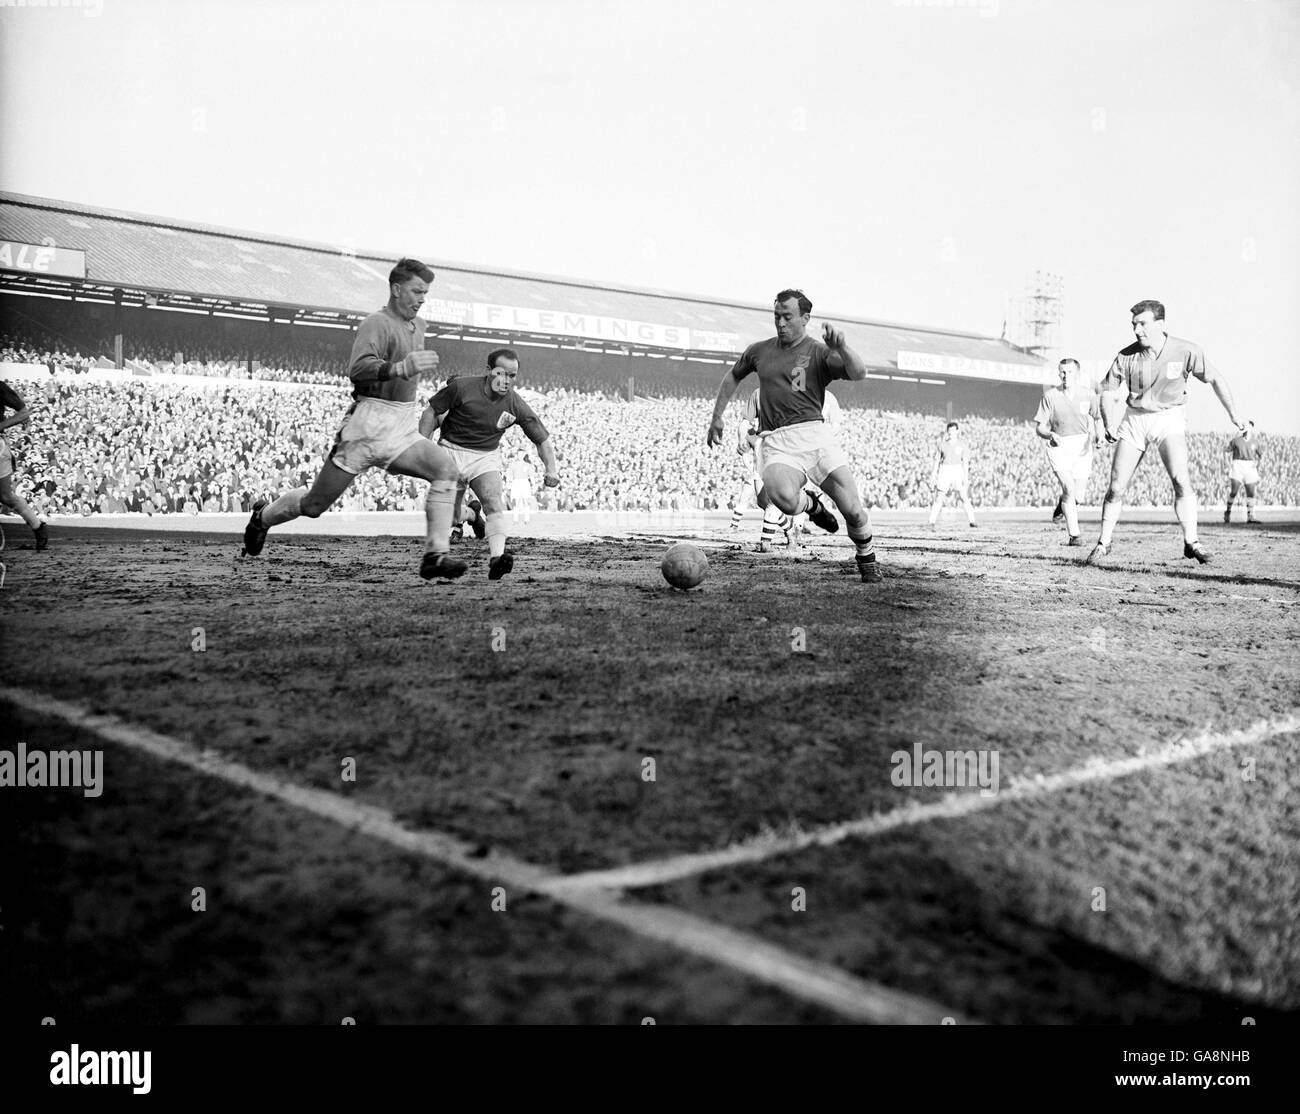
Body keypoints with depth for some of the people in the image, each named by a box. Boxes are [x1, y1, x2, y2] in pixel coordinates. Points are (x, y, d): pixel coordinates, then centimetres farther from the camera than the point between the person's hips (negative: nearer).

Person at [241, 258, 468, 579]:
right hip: (369, 426, -7)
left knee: (445, 467, -21)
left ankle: (435, 556, -23)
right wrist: (401, 368, -44)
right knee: (315, 505, 2)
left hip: (402, 430, 7)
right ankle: (262, 516, 33)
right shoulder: (376, 324, -12)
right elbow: (358, 368, -32)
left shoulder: (418, 325, 16)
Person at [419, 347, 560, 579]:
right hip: (451, 450, 0)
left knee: (495, 503, -25)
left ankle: (496, 558, -38)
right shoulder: (462, 387, -16)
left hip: (486, 457, 1)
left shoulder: (517, 407, -10)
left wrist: (551, 468, -17)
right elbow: (431, 413, -4)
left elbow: (542, 440, -2)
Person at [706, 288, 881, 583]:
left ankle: (867, 558, 21)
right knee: (783, 497, -32)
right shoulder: (759, 351, 17)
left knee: (852, 508, -11)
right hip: (776, 442, 1)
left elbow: (859, 373, -10)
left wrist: (840, 347, -27)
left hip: (814, 433, -1)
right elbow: (732, 377, 35)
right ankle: (811, 504, 5)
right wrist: (717, 417, 31)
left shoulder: (819, 352, 6)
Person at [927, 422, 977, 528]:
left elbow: (965, 462, 4)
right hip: (944, 471, 0)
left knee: (964, 497, -7)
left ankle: (972, 521, -2)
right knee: (939, 498, -3)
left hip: (958, 471, 0)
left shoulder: (961, 445, 4)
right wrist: (934, 475, 5)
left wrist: (966, 477, -5)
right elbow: (937, 460, 9)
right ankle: (932, 522, 1)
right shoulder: (943, 444, 6)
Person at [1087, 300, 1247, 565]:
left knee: (1181, 479, -21)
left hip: (1170, 418, -2)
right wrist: (1107, 425, 0)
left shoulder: (1185, 351, -12)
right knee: (1116, 486, -3)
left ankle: (1191, 543, -14)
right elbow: (1103, 389, 6)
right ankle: (1103, 544, 11)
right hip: (1135, 419, 2)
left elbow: (1215, 380, -3)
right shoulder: (1127, 356, -7)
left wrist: (1234, 416, -4)